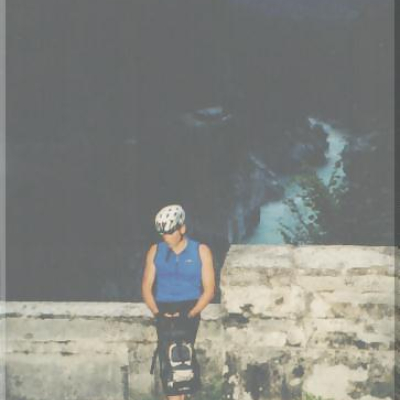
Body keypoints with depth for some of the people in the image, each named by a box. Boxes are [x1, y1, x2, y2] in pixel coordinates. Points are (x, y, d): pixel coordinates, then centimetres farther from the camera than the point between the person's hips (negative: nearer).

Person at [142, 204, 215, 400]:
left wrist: (190, 314, -11)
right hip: (164, 310, 1)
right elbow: (146, 286, 8)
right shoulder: (155, 251, 10)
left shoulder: (201, 251, 4)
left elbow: (209, 289, 1)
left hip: (189, 309, -1)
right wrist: (157, 312, -8)